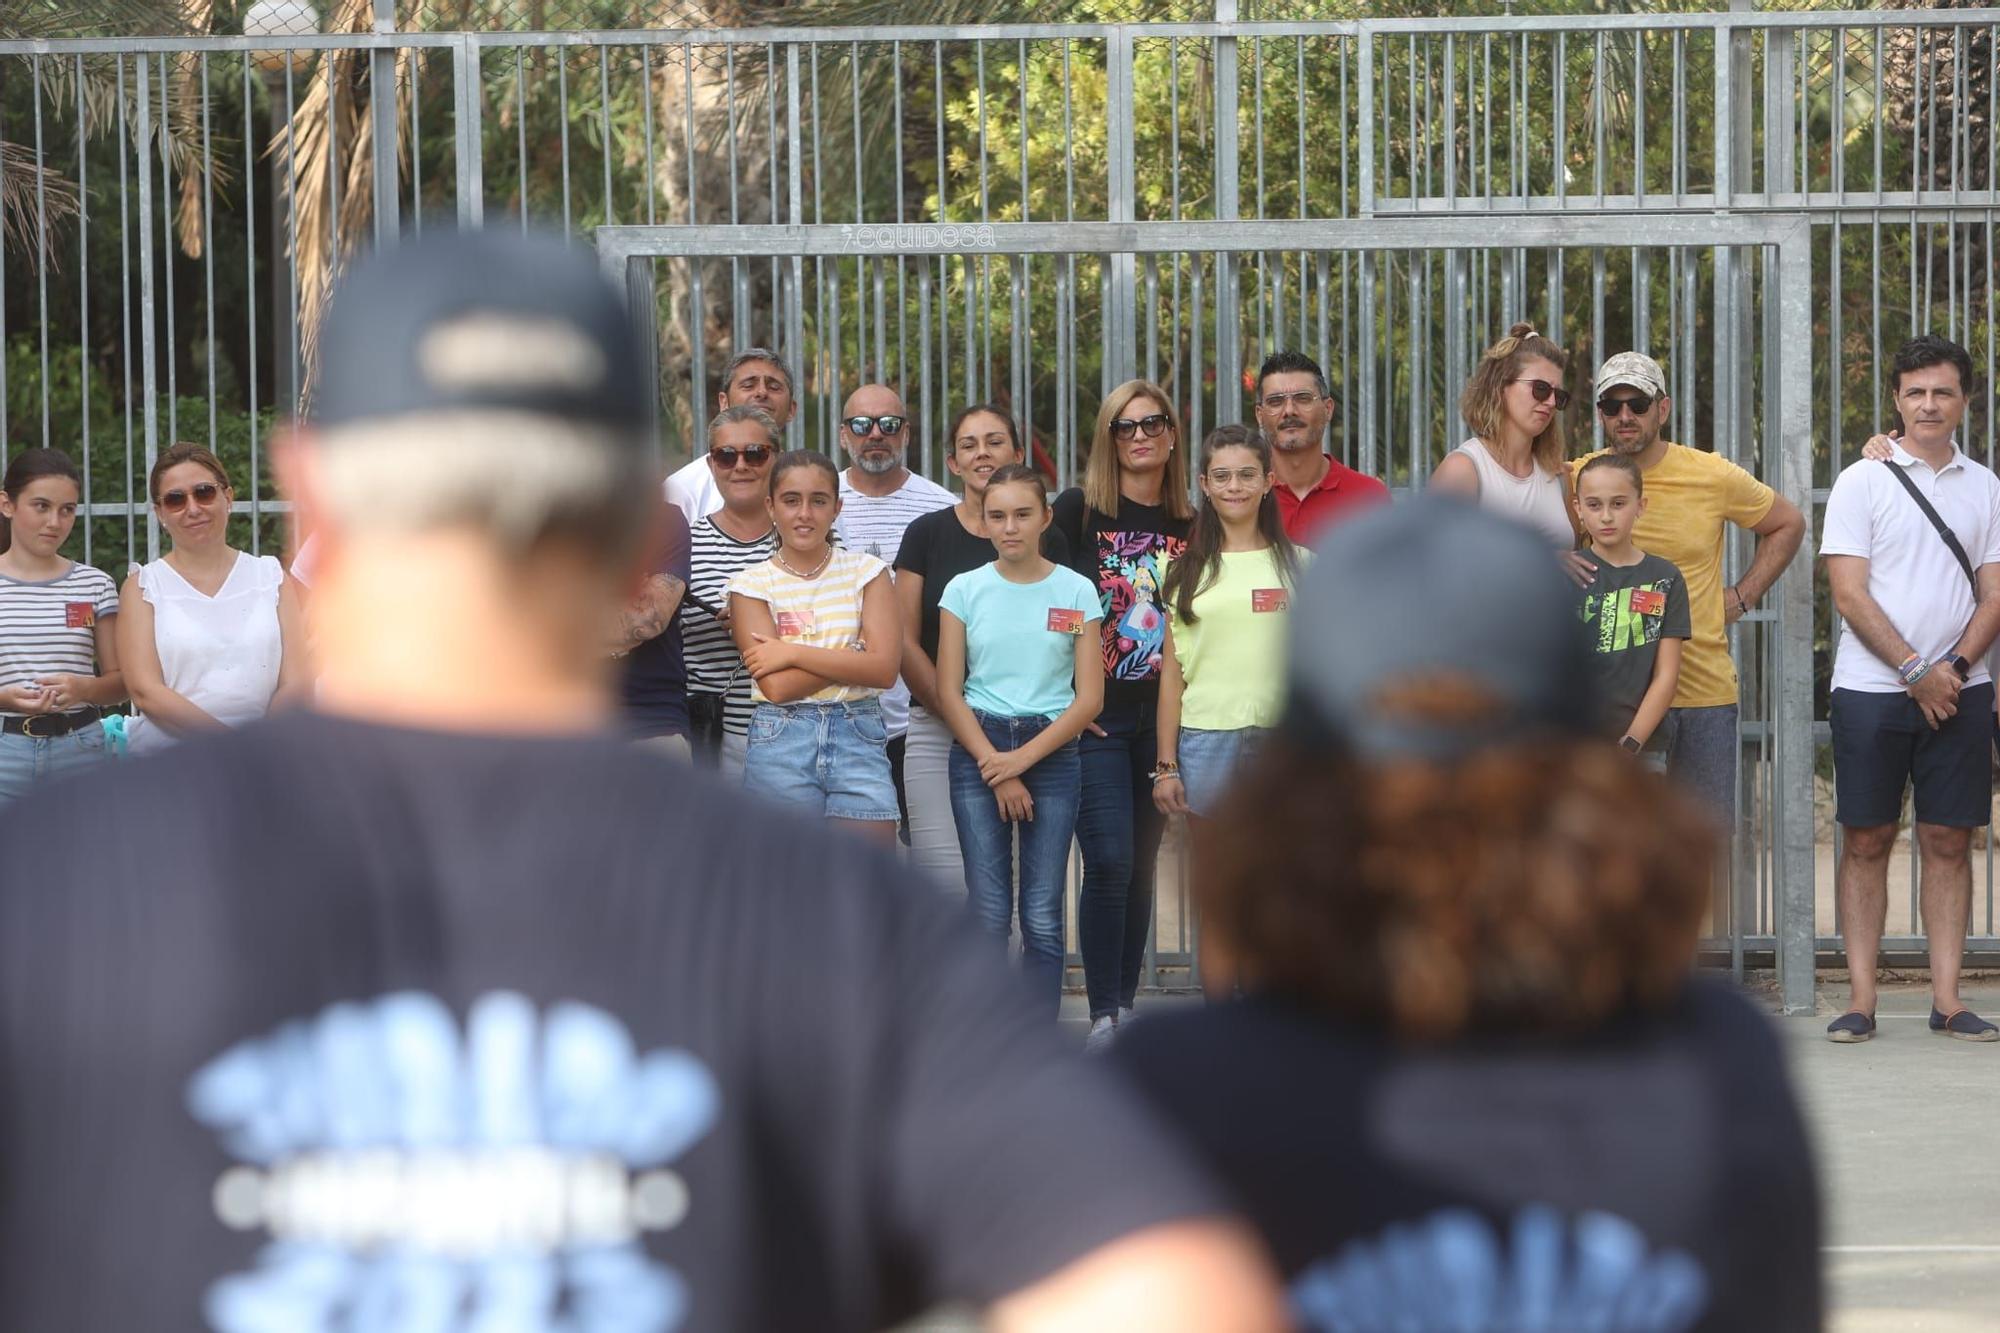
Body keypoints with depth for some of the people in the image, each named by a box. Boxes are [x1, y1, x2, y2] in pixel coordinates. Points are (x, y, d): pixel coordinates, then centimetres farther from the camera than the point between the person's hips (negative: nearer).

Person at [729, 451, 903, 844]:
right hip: (781, 743, -1)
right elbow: (776, 686, -9)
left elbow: (884, 669, -8)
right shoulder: (752, 584, 2)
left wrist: (792, 653, -10)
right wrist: (850, 659, -10)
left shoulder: (866, 571, 5)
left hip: (859, 738, 1)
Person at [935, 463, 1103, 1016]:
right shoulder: (965, 590, 4)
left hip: (1052, 752, 0)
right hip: (977, 749, 0)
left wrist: (1022, 759, -9)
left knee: (1043, 916, -2)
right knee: (988, 913, -4)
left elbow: (1089, 697, -1)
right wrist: (996, 770, -6)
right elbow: (949, 693, 2)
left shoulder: (1077, 591, 3)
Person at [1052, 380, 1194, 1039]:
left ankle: (1125, 1006, 15)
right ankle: (1104, 1013, -8)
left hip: (1162, 717, 4)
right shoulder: (1078, 510, -3)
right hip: (1096, 717, -4)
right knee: (1109, 861, -13)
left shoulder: (1190, 526, 9)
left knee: (1142, 866, 7)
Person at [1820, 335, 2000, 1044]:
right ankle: (1860, 1000, 2)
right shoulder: (1862, 482, 1)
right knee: (1867, 840, -1)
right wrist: (1915, 671, -11)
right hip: (1871, 687, -2)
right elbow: (1850, 595, -5)